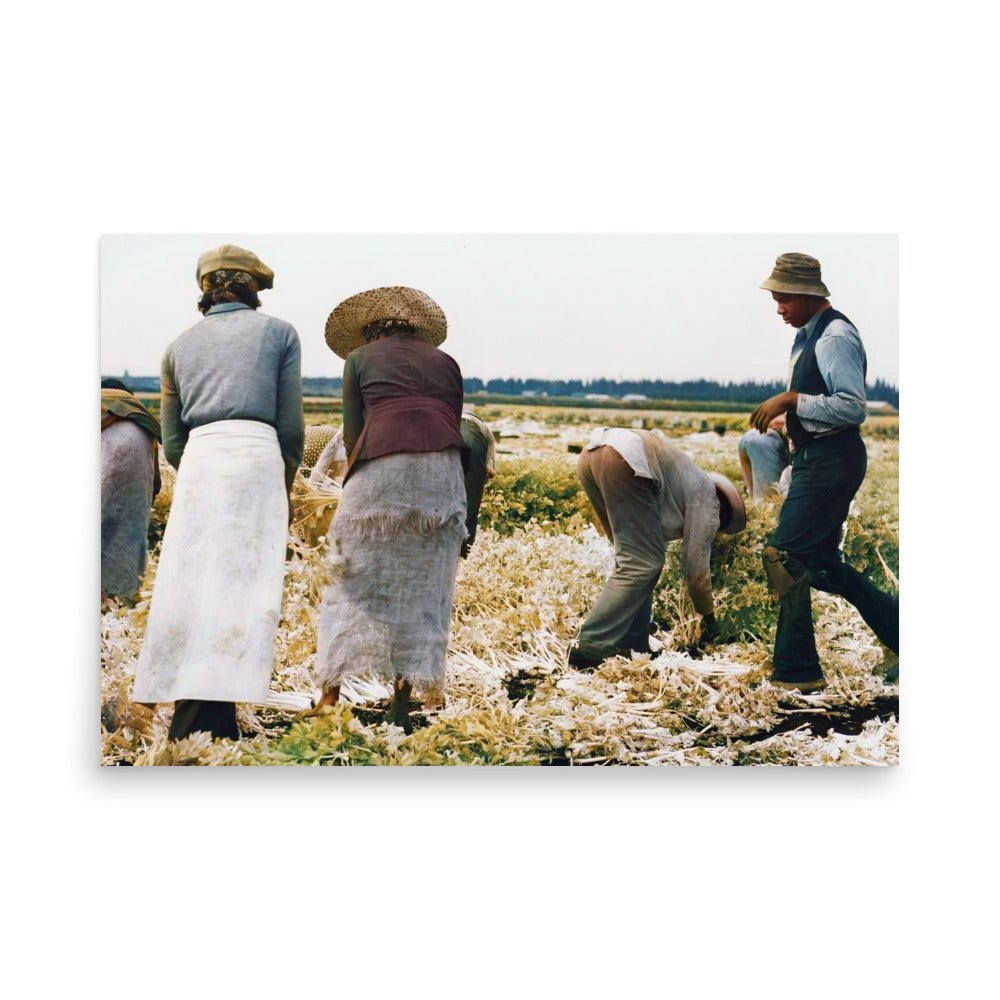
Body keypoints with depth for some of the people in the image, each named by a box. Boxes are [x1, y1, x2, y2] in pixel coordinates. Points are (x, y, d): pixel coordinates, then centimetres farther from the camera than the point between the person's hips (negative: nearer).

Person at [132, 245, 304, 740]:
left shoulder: (180, 345, 20)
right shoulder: (279, 332, 12)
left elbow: (172, 443, 17)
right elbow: (291, 426, 6)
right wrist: (285, 488, 18)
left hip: (197, 462, 3)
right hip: (256, 454, -3)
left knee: (192, 585, 3)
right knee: (243, 585, -7)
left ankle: (189, 718, 0)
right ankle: (216, 719, -16)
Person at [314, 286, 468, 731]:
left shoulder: (360, 357, 17)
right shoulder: (445, 362, 24)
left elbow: (352, 433, 9)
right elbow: (454, 425, 18)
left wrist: (355, 487, 20)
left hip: (380, 467, -2)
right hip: (444, 468, 3)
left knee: (354, 581, 6)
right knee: (421, 589, 8)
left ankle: (331, 693, 2)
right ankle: (401, 702, 7)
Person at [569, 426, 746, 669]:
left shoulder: (689, 485, 35)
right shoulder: (706, 499, 13)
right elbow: (696, 566, 13)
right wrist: (708, 615, 27)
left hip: (591, 455, 9)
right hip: (623, 460, -9)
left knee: (635, 558, 17)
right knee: (642, 563, -4)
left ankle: (631, 646, 14)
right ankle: (589, 649, -9)